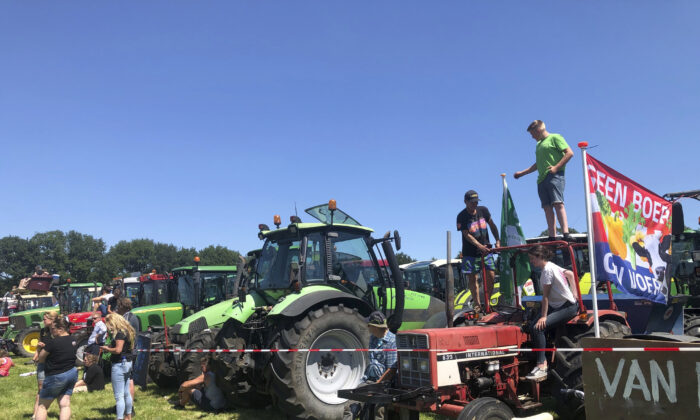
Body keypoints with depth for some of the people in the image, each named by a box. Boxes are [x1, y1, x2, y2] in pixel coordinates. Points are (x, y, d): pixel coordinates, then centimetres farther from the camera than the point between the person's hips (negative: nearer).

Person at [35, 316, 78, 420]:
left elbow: (41, 358, -9)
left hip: (56, 377, -7)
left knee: (42, 405, 9)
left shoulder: (54, 342, -20)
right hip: (72, 373, 7)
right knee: (65, 404, 7)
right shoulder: (73, 341, 3)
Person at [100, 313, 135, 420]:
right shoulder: (126, 331, 11)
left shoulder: (120, 333, -17)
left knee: (119, 396, -7)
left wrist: (106, 348, -8)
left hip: (119, 364, -10)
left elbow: (118, 350, -24)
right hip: (127, 363, 10)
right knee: (126, 393, 20)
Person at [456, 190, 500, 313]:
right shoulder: (461, 216, -12)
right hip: (470, 253, -3)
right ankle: (477, 304, 11)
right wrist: (480, 246, -27)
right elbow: (467, 235, -16)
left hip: (486, 250, 3)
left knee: (490, 276, -3)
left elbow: (492, 225, 11)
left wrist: (497, 240, 2)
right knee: (472, 278, 0)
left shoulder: (483, 210, 1)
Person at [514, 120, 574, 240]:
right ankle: (552, 237, -5)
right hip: (542, 178, 8)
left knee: (558, 203, -20)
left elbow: (569, 153, -5)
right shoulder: (539, 144, 28)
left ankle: (565, 234, -27)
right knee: (547, 207, -2)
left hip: (554, 176, -8)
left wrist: (556, 167, -14)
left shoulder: (555, 138, 5)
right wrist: (522, 173, 35)